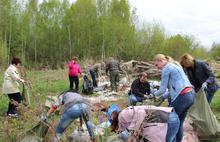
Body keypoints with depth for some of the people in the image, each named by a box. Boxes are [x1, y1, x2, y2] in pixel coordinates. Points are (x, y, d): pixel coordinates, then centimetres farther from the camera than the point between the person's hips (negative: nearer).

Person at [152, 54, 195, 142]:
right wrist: (164, 97, 23)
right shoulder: (175, 66, 23)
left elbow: (162, 89, -4)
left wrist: (154, 94, 15)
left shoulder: (166, 69, -5)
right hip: (191, 95, 9)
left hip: (182, 97, -9)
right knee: (179, 123, 15)